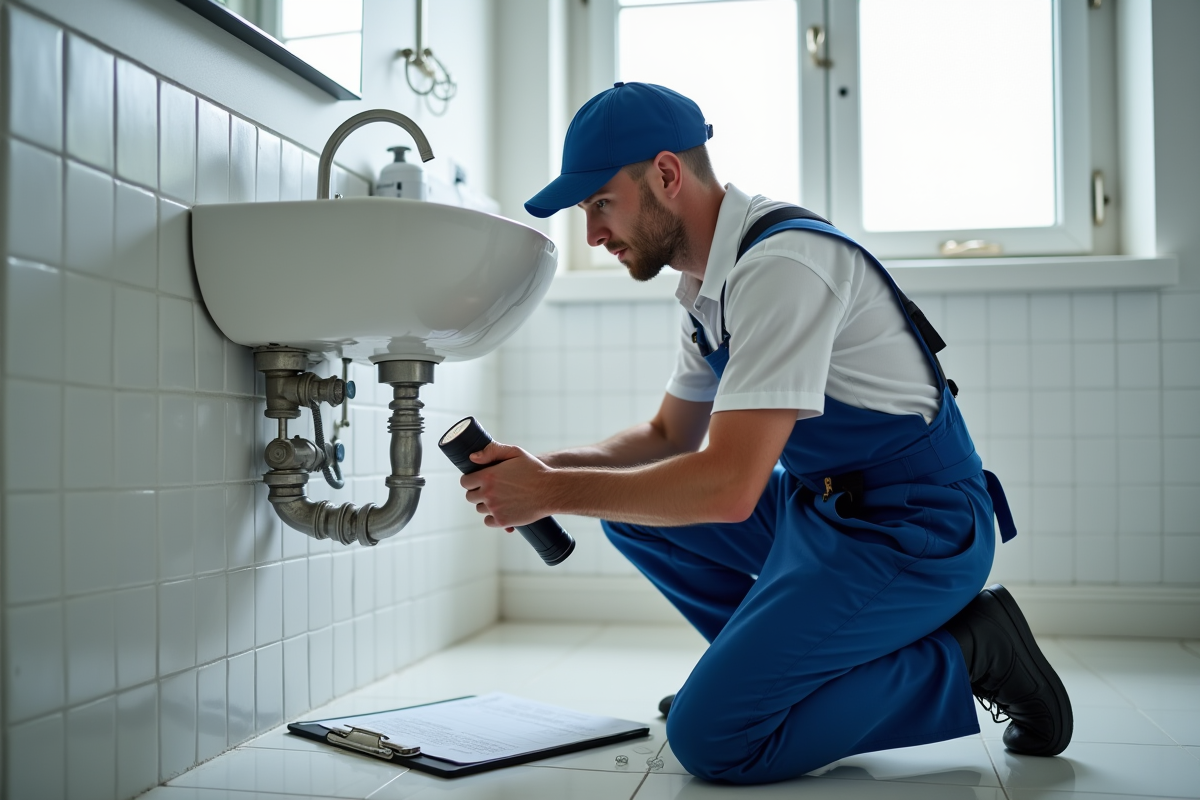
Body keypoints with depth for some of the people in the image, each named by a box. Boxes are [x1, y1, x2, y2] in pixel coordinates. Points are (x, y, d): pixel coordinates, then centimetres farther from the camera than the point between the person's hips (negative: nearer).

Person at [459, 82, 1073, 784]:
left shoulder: (782, 265, -23)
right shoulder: (710, 282, 8)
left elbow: (727, 486, -29)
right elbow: (672, 436, 19)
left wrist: (555, 494, -17)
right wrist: (547, 466, 2)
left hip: (913, 531, -9)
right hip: (821, 506, 9)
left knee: (710, 736, -16)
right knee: (633, 503, 9)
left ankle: (961, 656, -3)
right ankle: (776, 660, 13)